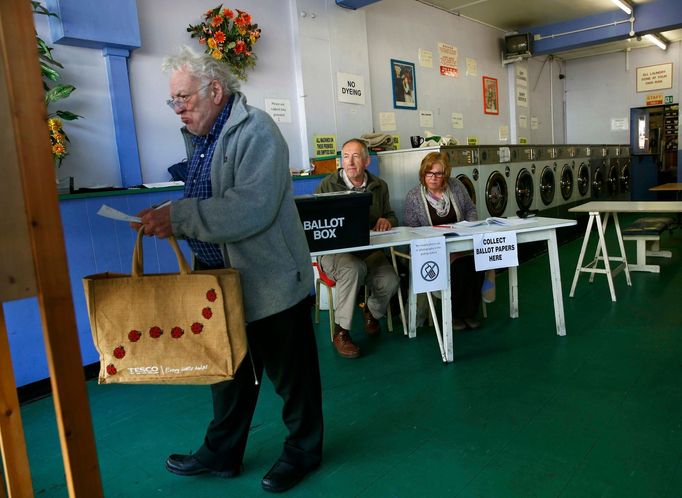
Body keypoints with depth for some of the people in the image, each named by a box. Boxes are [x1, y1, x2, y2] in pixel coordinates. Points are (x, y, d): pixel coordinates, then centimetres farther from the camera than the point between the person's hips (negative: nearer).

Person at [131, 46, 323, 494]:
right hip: (222, 276, 9)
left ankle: (303, 451, 32)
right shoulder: (198, 137, 12)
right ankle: (222, 453, 40)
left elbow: (251, 209, -28)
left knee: (290, 372, 9)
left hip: (271, 280, -8)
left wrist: (180, 217, -27)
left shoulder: (256, 131, -16)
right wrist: (168, 220, -1)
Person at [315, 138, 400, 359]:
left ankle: (372, 312, 13)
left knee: (390, 282, -25)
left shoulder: (379, 186, 13)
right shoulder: (328, 185, 1)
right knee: (353, 268, -38)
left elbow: (391, 216, 22)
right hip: (335, 250, -3)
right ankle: (341, 331, -19)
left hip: (370, 251, 4)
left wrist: (387, 221, -4)